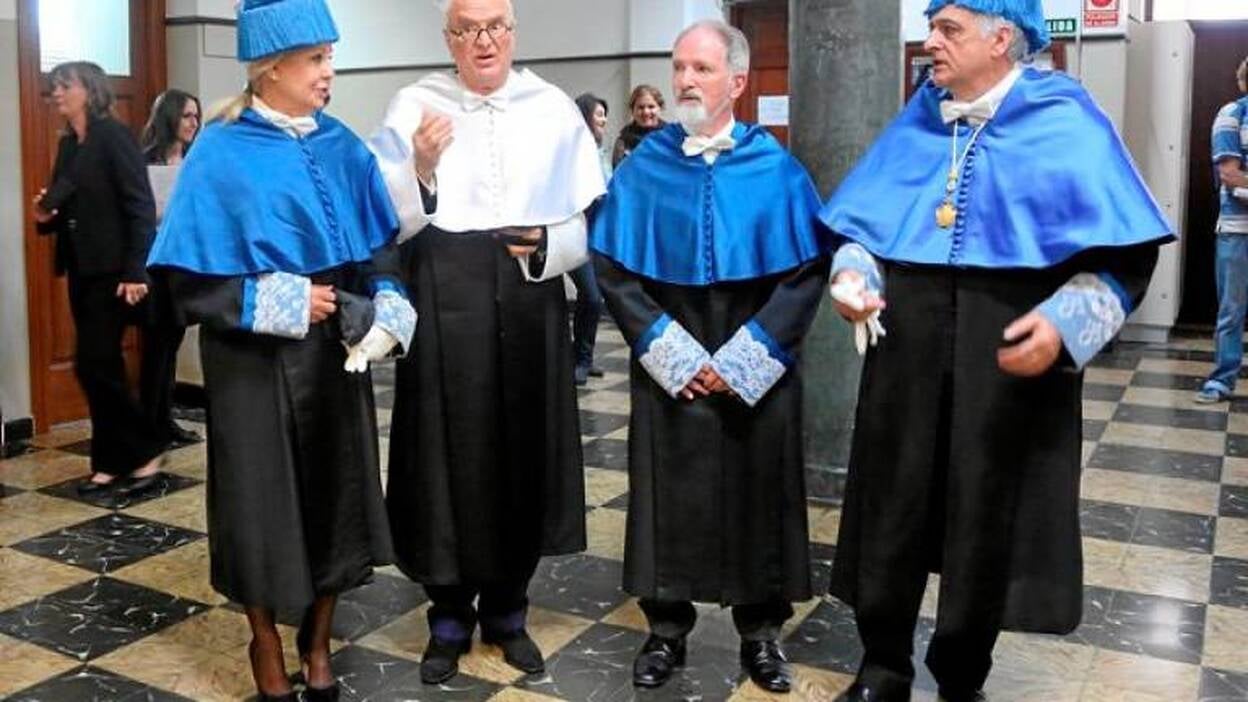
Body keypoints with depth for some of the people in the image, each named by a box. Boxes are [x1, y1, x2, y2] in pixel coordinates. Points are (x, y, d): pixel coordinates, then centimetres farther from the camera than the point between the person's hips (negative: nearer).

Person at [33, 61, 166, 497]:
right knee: (101, 367, 9)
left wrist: (135, 272, -22)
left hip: (112, 269, -8)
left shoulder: (114, 136, -9)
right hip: (81, 269, 8)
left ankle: (147, 451, 4)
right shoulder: (67, 144, 14)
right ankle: (111, 463, 16)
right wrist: (46, 216, -3)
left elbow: (140, 206, -16)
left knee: (94, 365, -9)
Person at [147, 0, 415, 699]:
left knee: (336, 492, 10)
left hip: (336, 351, 4)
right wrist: (283, 303, -17)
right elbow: (192, 280, -11)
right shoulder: (222, 155, -10)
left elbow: (382, 248, 7)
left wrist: (386, 309, -10)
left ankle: (318, 643, 30)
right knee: (264, 499, 7)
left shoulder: (343, 147, 4)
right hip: (256, 361, -4)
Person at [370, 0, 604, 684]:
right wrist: (420, 166, -19)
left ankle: (506, 607, 27)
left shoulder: (555, 109, 7)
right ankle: (450, 614, 21)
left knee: (523, 454, 8)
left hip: (528, 303, 2)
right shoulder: (413, 106, 2)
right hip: (443, 303, -1)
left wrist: (548, 243, -11)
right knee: (447, 456, 3)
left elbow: (594, 218, 7)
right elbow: (383, 219, -2)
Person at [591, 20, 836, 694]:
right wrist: (673, 353, -11)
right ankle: (666, 628, 22)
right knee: (669, 492, 5)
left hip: (758, 369, 0)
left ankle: (761, 632, 24)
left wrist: (746, 357, -12)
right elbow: (612, 269, -1)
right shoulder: (643, 167, 1)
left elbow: (808, 268, -4)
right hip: (668, 368, 1)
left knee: (757, 491, 7)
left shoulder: (776, 168, -1)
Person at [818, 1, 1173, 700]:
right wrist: (855, 276, -9)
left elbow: (1125, 250, -7)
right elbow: (862, 219, 12)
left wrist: (1064, 322, -21)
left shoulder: (1065, 123, -3)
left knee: (988, 510, 8)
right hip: (909, 340, 3)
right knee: (895, 500, 6)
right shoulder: (917, 122, 9)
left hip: (1011, 351, -3)